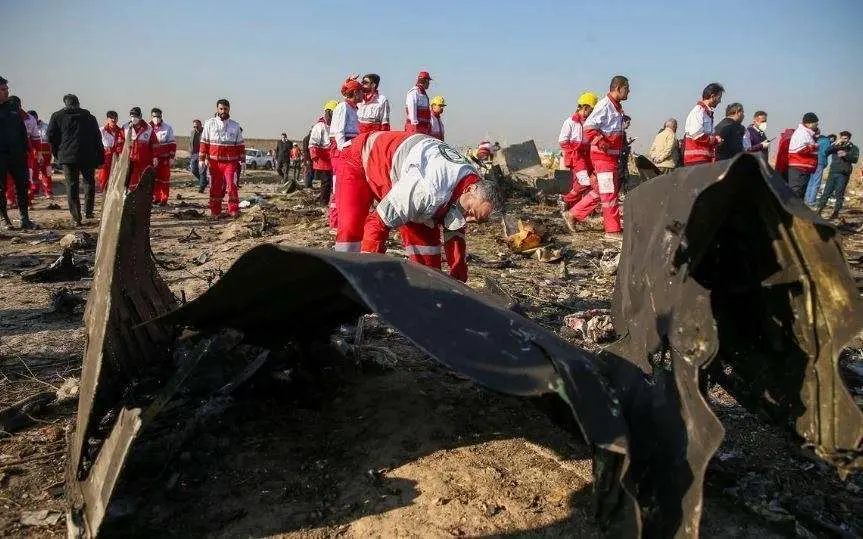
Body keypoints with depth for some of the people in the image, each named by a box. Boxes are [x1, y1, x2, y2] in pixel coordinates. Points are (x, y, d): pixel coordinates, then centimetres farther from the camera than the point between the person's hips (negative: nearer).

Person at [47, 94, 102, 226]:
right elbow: (98, 139, 7)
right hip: (88, 157, 1)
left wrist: (57, 154, 14)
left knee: (71, 186, 2)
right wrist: (100, 159, 7)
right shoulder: (89, 117, 10)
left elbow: (51, 137, 4)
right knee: (89, 182, 16)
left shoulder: (57, 116, 8)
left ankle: (76, 217, -2)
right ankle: (88, 211, 10)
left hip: (67, 156, -1)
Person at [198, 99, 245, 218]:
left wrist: (242, 160, 5)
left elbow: (240, 145, 10)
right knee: (215, 188, 6)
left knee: (232, 186, -11)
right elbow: (204, 142, 5)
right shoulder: (210, 123, 5)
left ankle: (233, 211, -6)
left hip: (230, 162, -1)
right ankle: (215, 211, 15)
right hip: (214, 162, 1)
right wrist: (202, 159, 0)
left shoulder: (235, 126, 7)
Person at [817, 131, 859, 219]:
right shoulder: (835, 146, 12)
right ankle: (819, 210, -1)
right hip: (833, 172, 1)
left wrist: (845, 154, -18)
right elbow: (826, 152, -3)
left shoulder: (854, 148, 8)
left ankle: (836, 212, 7)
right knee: (827, 192, -2)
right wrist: (836, 144, -12)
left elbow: (855, 159, -4)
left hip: (844, 174, -1)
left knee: (839, 194, 1)